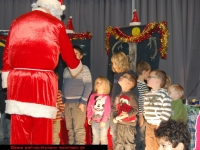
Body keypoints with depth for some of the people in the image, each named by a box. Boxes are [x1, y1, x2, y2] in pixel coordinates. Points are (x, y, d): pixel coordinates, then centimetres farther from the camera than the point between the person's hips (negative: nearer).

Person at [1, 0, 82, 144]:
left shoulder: (17, 22, 15)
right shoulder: (55, 24, 3)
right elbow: (68, 52, 12)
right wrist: (76, 67, 31)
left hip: (17, 79, 4)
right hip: (42, 81, -4)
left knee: (19, 129, 6)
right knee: (42, 130, 1)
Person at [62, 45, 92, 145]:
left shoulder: (84, 69, -2)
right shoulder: (66, 70, 16)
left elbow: (88, 86, -7)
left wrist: (83, 102, -14)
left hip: (78, 102, -6)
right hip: (67, 102, 6)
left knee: (78, 128, -7)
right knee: (69, 127, 10)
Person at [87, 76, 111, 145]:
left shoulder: (106, 97, -14)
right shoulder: (92, 96, 1)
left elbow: (107, 110, -16)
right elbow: (89, 107, 6)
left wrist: (104, 121, -19)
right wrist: (89, 117, 4)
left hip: (103, 121, -4)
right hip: (94, 121, 5)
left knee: (103, 138, 7)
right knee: (95, 137, 17)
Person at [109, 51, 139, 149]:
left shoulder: (131, 74, -10)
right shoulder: (116, 74, 10)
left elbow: (135, 93, -13)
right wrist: (110, 104, 17)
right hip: (114, 107, 7)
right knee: (114, 133, 13)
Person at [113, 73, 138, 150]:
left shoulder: (130, 95, -14)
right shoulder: (119, 95, 8)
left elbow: (136, 109, -15)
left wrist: (127, 114, -26)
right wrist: (115, 118, 2)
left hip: (129, 124, -7)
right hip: (120, 123, 7)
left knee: (129, 144, 2)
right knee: (119, 143, 18)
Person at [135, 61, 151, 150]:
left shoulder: (144, 84, 14)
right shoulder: (139, 85, -15)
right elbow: (139, 101, -18)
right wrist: (141, 116, -18)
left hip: (145, 115, 9)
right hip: (141, 115, -9)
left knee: (143, 137, 15)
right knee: (140, 137, -1)